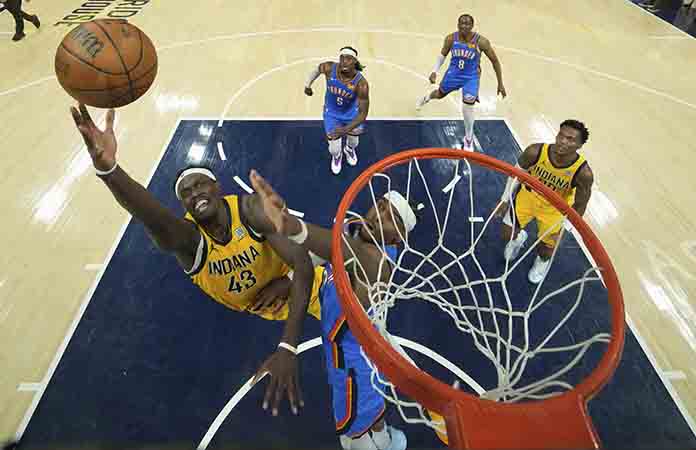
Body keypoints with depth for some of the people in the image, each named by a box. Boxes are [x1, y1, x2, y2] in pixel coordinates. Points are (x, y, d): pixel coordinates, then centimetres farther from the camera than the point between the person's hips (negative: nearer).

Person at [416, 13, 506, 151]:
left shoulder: (481, 41, -23)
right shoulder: (451, 38, -16)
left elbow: (495, 60, -12)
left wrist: (500, 84, -9)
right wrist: (434, 71, -10)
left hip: (471, 77, -3)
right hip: (453, 73, 3)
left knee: (467, 107, -17)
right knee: (440, 94, 24)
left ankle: (469, 139, 5)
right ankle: (427, 97, 66)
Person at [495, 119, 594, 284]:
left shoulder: (583, 173, -33)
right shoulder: (535, 151, -31)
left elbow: (579, 205, -16)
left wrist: (564, 227, -18)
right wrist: (506, 199, -6)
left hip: (554, 209, -1)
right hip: (528, 196, 1)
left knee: (546, 251, 13)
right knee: (507, 235, 6)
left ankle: (543, 260, 53)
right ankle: (519, 237, 45)